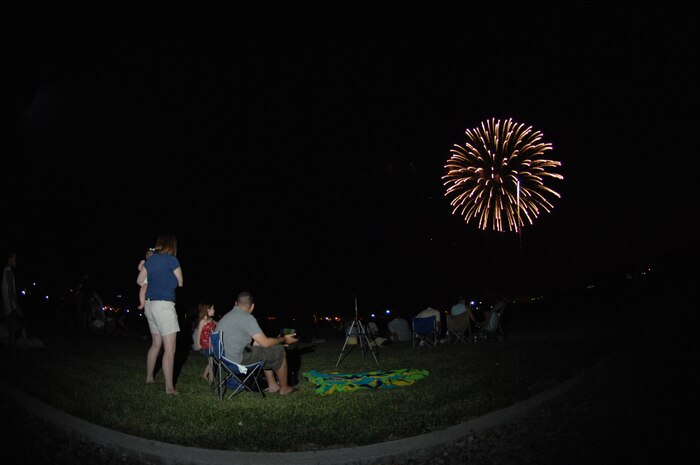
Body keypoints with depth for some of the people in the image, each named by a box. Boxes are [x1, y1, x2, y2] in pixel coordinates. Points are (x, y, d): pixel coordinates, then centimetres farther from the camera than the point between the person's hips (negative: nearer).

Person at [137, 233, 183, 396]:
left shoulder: (151, 259, 9)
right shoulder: (171, 259, -10)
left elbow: (140, 281, 17)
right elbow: (180, 283, 0)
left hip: (150, 304, 8)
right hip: (164, 305, -8)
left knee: (156, 343, 23)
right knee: (169, 349, -4)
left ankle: (149, 377, 35)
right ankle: (169, 387, -3)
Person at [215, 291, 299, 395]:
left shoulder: (227, 316, 13)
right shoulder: (247, 317, -15)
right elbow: (265, 343, -12)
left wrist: (277, 341, 21)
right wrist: (283, 340, 6)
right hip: (236, 360, -9)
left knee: (268, 351, 25)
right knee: (279, 351, 3)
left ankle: (272, 385, 28)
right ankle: (284, 388, 18)